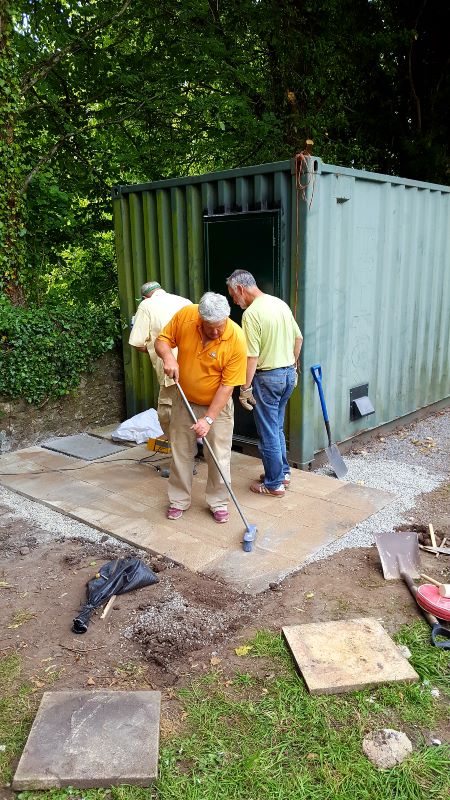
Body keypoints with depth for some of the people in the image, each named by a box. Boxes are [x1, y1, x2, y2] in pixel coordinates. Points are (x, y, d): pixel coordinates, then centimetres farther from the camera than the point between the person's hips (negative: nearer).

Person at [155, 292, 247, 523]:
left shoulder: (237, 340, -26)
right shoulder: (184, 316, -19)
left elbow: (227, 386, -23)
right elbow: (162, 340, -4)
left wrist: (208, 419, -26)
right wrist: (167, 355, -27)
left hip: (217, 404, -2)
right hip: (185, 401, 3)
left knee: (219, 456, 4)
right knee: (180, 453, 10)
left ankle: (218, 502, 23)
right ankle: (179, 501, 26)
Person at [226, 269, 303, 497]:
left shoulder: (251, 313, -18)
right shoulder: (281, 303, 7)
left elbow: (252, 356, -21)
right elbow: (298, 338, 14)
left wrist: (245, 388, -15)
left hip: (268, 377, -8)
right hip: (288, 373, 8)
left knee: (268, 433, 4)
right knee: (277, 427, 21)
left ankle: (274, 484, 14)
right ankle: (283, 472, 31)